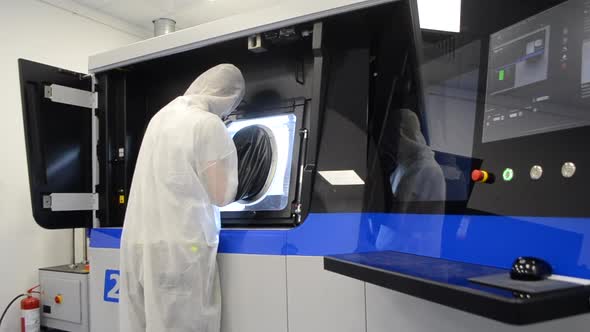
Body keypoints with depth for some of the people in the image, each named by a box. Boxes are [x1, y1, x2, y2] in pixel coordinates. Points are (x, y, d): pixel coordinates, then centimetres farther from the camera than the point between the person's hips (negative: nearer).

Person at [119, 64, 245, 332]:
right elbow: (221, 196, -6)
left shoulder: (161, 117, 14)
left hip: (138, 242, 8)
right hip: (179, 247, -7)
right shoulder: (208, 123, -9)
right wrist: (228, 167, 12)